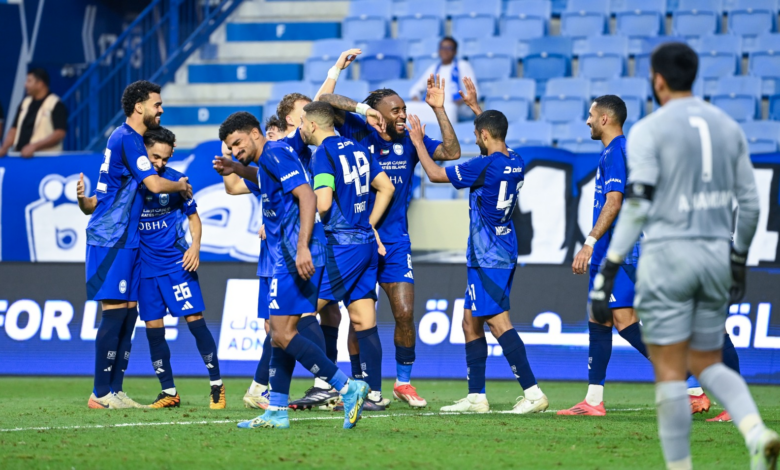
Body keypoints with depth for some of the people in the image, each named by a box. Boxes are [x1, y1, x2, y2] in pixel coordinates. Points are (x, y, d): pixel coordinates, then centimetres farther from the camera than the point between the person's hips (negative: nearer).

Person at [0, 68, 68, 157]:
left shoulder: (56, 105, -5)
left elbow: (60, 133, -14)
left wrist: (34, 146, -21)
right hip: (20, 156, 7)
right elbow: (14, 130, 18)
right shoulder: (25, 103, 17)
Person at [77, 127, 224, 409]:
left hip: (177, 263, -2)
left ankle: (217, 385, 4)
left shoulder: (175, 180, -6)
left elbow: (193, 216, 6)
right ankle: (169, 392, 13)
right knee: (153, 327, 3)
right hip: (145, 266, 3)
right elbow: (94, 207, 0)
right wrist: (82, 199, -23)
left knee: (194, 319, -8)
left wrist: (195, 246, -10)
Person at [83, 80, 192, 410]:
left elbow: (147, 186, 28)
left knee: (128, 312, 7)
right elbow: (154, 184, -20)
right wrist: (182, 187, -1)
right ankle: (101, 394, -8)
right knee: (115, 311, -10)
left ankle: (115, 390, 10)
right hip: (111, 238, -10)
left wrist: (175, 185, 12)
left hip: (126, 239, 10)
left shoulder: (131, 138, 17)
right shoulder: (126, 139, -14)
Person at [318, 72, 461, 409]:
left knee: (405, 314, -3)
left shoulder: (409, 141, 4)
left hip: (395, 242, 3)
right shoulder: (359, 134, -4)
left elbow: (452, 152, -5)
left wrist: (439, 109, -10)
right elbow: (325, 101, -12)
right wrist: (364, 110, -24)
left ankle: (404, 382, 14)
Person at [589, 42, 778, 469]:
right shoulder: (728, 127, 11)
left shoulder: (649, 130, -6)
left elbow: (637, 206, -13)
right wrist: (739, 260, 26)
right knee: (707, 364, 15)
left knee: (670, 373, 0)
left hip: (668, 255, -5)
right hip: (715, 257, 5)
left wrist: (606, 273, -12)